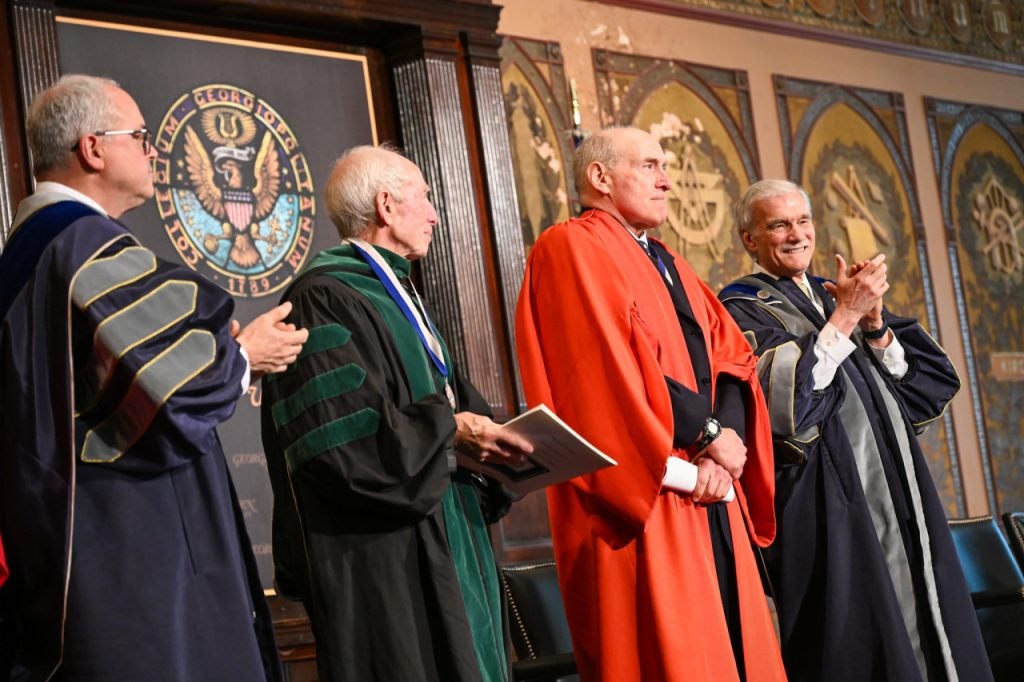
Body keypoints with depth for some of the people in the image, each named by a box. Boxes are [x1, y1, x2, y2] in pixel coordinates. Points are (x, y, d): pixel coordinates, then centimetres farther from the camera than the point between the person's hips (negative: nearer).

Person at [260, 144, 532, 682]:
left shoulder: (395, 295, 20)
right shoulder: (326, 299, -12)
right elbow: (338, 431, -22)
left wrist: (488, 435, 2)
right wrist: (448, 430, -18)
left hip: (441, 546, 10)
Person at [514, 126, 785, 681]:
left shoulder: (668, 265, 22)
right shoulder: (571, 249, -4)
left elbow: (732, 360, 10)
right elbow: (611, 370, -17)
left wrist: (722, 454, -9)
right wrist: (709, 432, -12)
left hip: (712, 506, 8)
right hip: (642, 505, -8)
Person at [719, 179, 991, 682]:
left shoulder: (839, 294, 18)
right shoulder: (743, 309, 0)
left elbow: (925, 382, 9)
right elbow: (783, 399, -18)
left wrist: (874, 325, -8)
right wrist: (845, 317, -16)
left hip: (895, 493, 6)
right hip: (825, 506, -6)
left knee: (918, 633, 5)